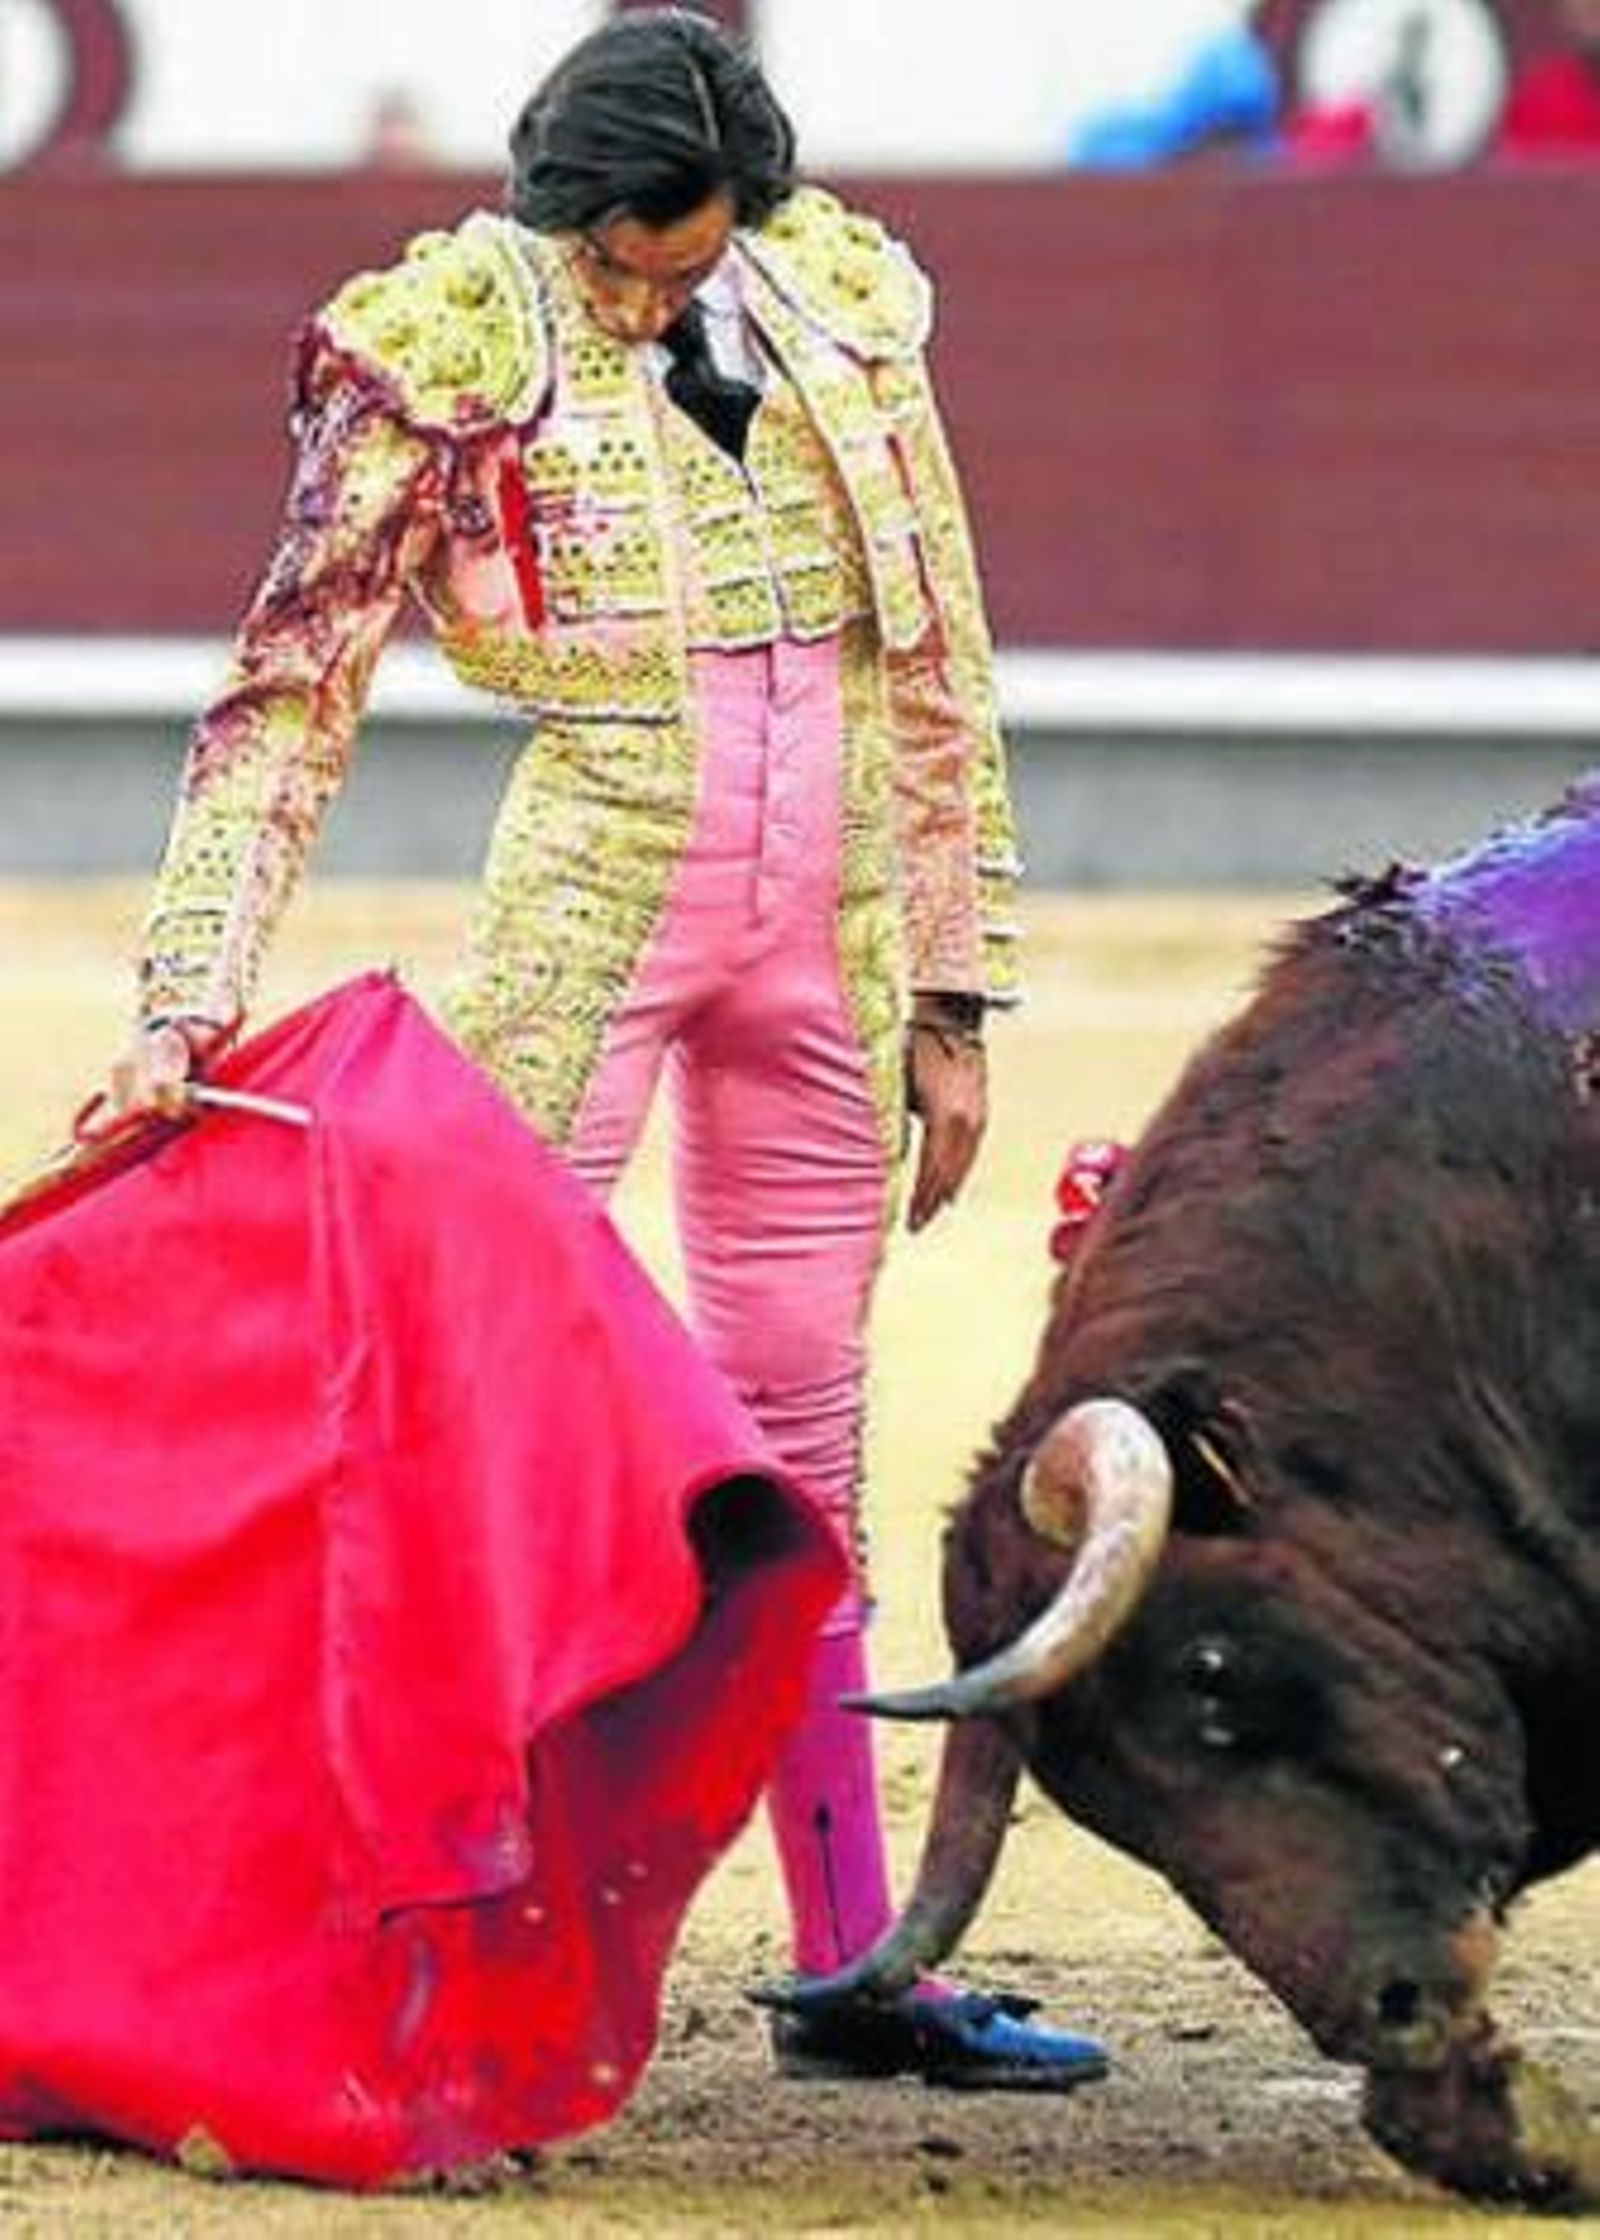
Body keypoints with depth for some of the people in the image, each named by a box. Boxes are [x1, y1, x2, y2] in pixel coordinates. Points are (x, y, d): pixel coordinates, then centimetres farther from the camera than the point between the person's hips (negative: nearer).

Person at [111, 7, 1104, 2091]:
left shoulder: (843, 304, 4)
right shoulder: (452, 347, -8)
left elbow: (937, 670, 11)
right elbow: (289, 693, -8)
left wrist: (951, 994, 10)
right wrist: (187, 1003, -15)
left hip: (827, 930, 4)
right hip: (593, 895, -4)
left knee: (799, 1440, 10)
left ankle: (852, 1964, 15)